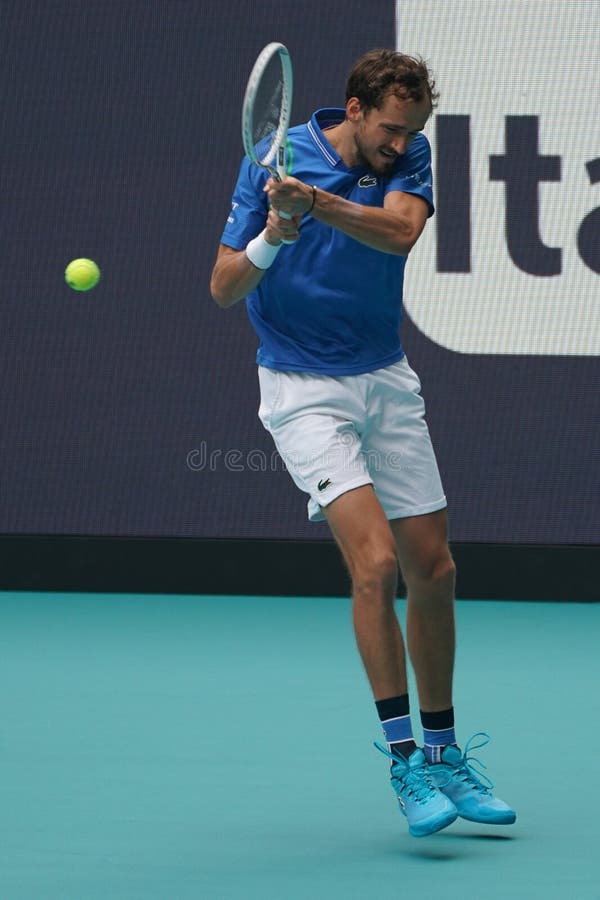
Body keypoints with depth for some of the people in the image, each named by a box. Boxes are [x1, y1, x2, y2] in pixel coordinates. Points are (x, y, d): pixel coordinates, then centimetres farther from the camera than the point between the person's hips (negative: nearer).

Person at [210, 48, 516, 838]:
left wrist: (314, 201, -38)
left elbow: (400, 231, -24)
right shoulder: (273, 159, -10)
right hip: (303, 389, -5)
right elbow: (223, 288, -9)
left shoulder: (409, 157, -2)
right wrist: (269, 239, -30)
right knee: (375, 561, -20)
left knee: (433, 572, 7)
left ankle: (443, 751, 23)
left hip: (387, 383, 5)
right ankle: (403, 758, -13)